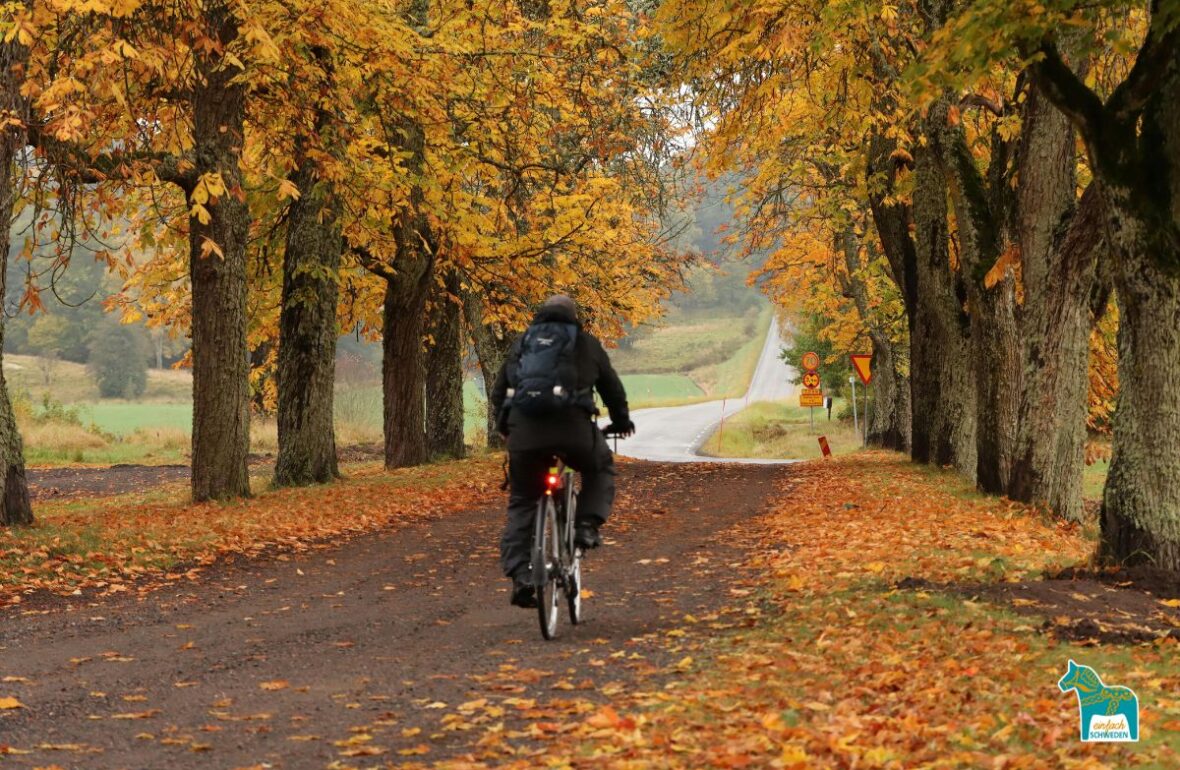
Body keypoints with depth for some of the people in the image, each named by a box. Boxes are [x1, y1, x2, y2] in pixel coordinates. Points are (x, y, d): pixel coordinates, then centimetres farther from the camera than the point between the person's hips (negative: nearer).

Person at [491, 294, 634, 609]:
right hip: (572, 425, -2)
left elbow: (498, 393, 26)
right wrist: (621, 422, 42)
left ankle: (520, 575, 1)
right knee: (600, 468, 28)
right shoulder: (586, 344, 19)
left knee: (521, 502, 14)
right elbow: (612, 388, 25)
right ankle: (586, 526, 8)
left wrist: (506, 426, 41)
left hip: (523, 429, 2)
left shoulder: (521, 344, 25)